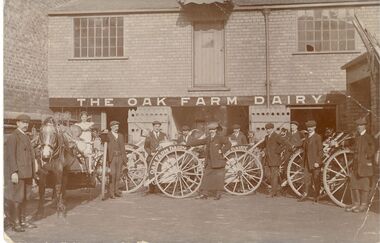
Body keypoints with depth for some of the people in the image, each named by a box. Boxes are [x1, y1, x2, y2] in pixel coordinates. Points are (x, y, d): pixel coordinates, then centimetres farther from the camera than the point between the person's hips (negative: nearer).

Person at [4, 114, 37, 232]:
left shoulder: (26, 137, 17)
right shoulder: (13, 137, -9)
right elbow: (10, 155, -16)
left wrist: (33, 172, 16)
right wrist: (14, 172, -22)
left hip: (26, 172, 8)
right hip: (17, 173, -8)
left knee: (25, 197, 12)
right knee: (17, 197, -4)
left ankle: (22, 221, 21)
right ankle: (15, 223, 4)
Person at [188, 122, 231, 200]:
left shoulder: (220, 138, -6)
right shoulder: (208, 138, 14)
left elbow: (228, 144, -9)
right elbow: (199, 141, 17)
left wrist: (222, 151, -15)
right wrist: (188, 143, 11)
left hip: (218, 161, -6)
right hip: (209, 162, 6)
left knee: (218, 177, -1)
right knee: (206, 177, 3)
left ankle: (218, 194, 9)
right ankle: (204, 194, 5)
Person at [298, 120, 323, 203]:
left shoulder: (317, 137, -6)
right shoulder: (307, 137, 15)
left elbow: (320, 151, -10)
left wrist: (317, 162, -16)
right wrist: (304, 161, 13)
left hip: (315, 162, -6)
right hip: (307, 162, 6)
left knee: (316, 180, 4)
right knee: (307, 179, 2)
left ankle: (316, 196, 16)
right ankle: (305, 194, 4)